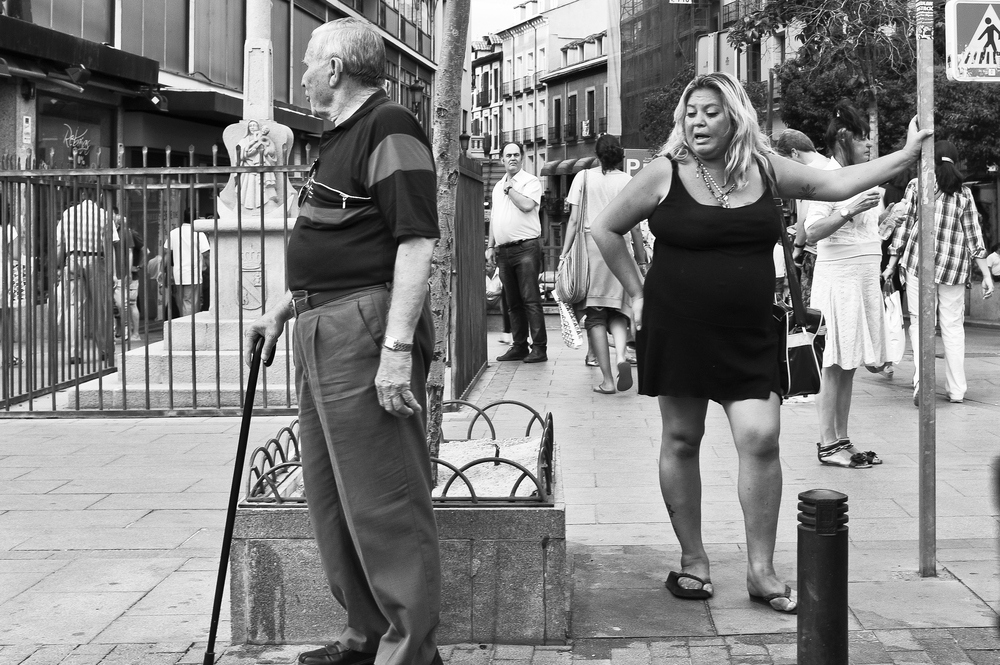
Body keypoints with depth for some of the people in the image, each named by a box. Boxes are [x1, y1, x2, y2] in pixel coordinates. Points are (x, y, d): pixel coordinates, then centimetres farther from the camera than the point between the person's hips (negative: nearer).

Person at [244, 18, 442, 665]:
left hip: (368, 329, -11)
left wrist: (398, 348, -26)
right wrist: (282, 310, 27)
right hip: (322, 332, 11)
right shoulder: (342, 137, 20)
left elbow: (416, 241, -20)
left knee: (383, 502, -7)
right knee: (331, 497, 15)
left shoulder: (389, 128, -12)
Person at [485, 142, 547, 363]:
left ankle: (539, 348, -10)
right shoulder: (498, 186, 20)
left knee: (530, 299, -10)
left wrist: (510, 188, -6)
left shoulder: (530, 181, -1)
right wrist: (490, 246, 16)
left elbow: (527, 205, -19)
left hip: (526, 247, -7)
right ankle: (519, 346, 14)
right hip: (503, 250, 7)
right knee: (513, 303, 9)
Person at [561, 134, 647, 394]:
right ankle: (621, 355, -18)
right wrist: (642, 259, 15)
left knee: (595, 314, 2)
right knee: (618, 310, 11)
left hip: (590, 245, -1)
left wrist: (565, 253, 5)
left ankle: (607, 380, -2)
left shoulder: (584, 177, 5)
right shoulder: (627, 181, 5)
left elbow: (574, 220, 1)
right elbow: (635, 227, 6)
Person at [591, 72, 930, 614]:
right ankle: (693, 560, 21)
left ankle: (761, 571, 3)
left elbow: (834, 184, 16)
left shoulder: (763, 169, 5)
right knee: (680, 440, 5)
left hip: (748, 336, 2)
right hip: (677, 329, -1)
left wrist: (905, 156, 16)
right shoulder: (665, 174, -4)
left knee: (761, 438, -8)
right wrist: (638, 294, 3)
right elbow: (605, 229, 5)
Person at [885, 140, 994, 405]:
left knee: (920, 323, 2)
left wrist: (891, 264, 6)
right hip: (953, 266, 2)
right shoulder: (963, 193, 7)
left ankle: (922, 386, -12)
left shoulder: (916, 185, 2)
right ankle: (956, 390, 11)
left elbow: (904, 226, 0)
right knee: (953, 327, 9)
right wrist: (986, 274, 6)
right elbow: (974, 237, 4)